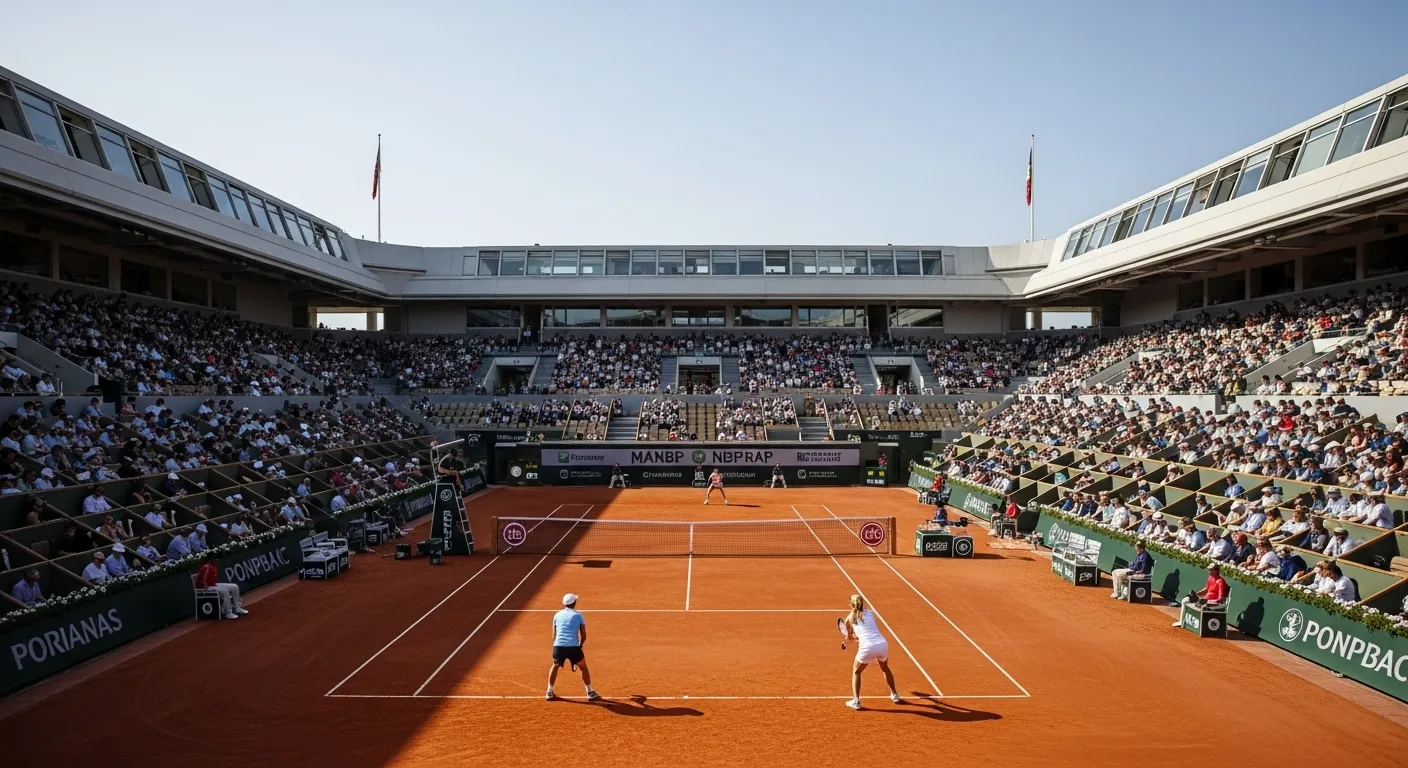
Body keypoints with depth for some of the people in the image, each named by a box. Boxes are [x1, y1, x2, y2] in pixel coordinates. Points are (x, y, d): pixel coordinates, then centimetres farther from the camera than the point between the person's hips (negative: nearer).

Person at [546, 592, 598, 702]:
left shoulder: (557, 615, 16)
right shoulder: (579, 615, 9)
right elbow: (584, 635, 10)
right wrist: (580, 646, 27)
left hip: (558, 646, 2)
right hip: (573, 647, -2)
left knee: (555, 666, 29)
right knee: (583, 667, 18)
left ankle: (550, 692, 27)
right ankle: (590, 693, 18)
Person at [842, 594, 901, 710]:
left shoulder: (849, 618, 13)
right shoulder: (871, 613, 19)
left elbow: (849, 636, 27)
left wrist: (851, 636, 50)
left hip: (867, 648, -3)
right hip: (882, 644, 3)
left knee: (856, 672, 20)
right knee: (885, 668, 34)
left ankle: (855, 701, 7)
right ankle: (894, 695, 44)